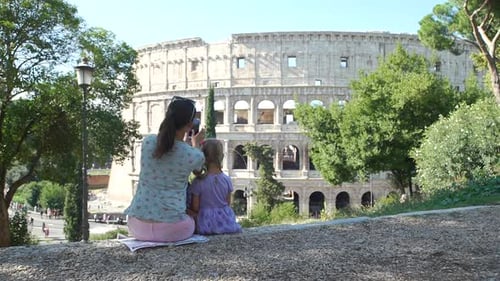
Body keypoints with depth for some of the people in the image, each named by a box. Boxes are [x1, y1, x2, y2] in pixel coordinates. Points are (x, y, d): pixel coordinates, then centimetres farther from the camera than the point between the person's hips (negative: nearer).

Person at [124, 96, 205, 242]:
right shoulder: (195, 156, -9)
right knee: (192, 220, 31)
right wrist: (195, 144, 33)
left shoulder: (147, 141, -2)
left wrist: (183, 140, 36)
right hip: (170, 229, -3)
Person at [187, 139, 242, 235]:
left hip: (206, 224, -3)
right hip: (226, 222, 4)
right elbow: (228, 203, 5)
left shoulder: (199, 181, -14)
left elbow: (195, 207, -7)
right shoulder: (227, 180, -5)